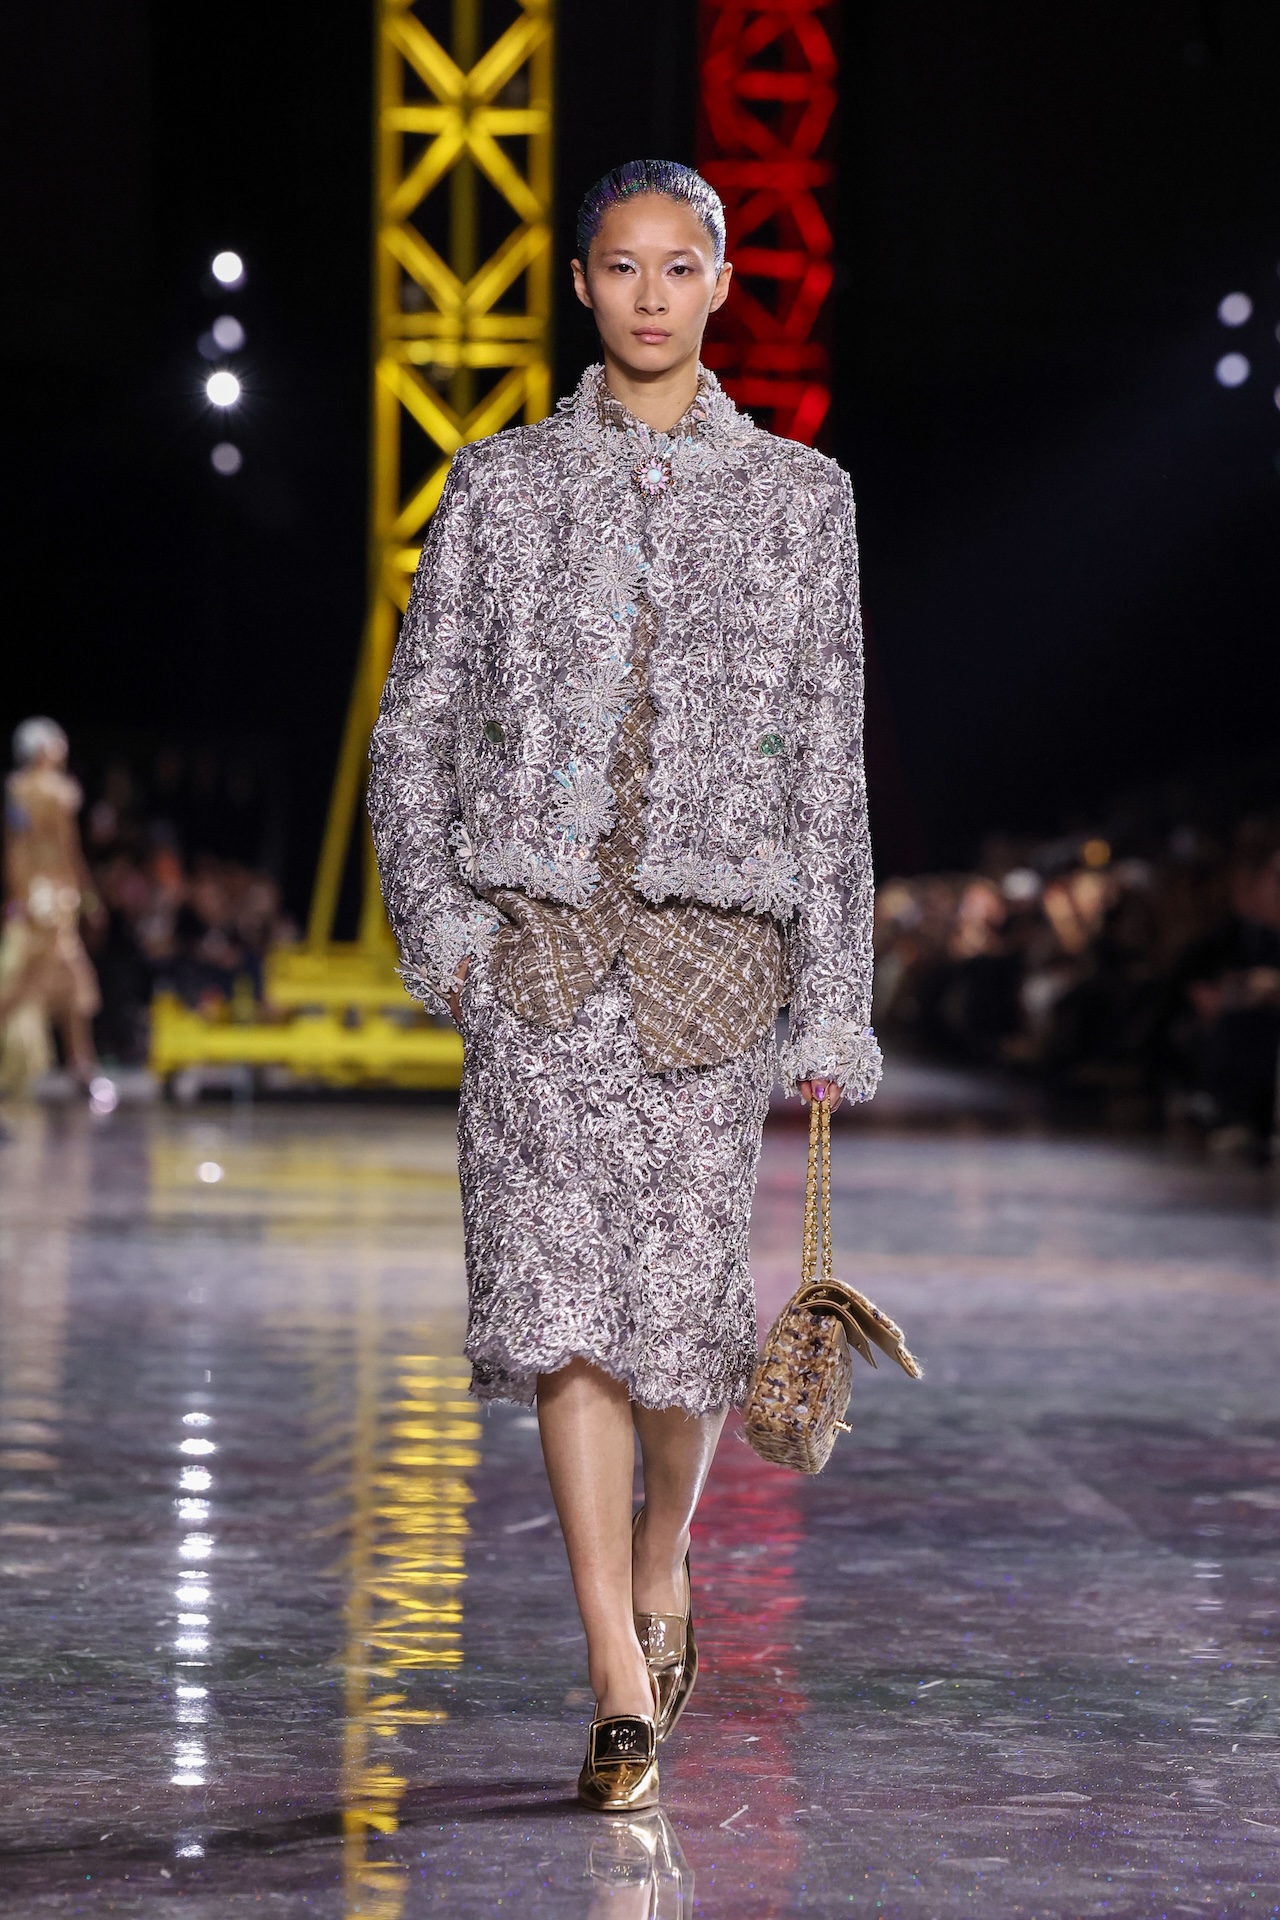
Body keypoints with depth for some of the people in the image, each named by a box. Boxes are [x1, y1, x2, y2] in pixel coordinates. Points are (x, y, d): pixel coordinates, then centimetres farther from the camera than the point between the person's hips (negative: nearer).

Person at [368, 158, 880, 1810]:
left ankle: (660, 1562, 32)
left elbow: (827, 761, 7)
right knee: (558, 1287, -8)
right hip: (537, 931, 0)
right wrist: (432, 911, -6)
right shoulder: (502, 484, 9)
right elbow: (416, 725, 9)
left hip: (711, 940, 0)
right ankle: (623, 1691, -3)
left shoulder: (798, 496, 9)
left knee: (686, 1295, 0)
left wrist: (838, 996, 2)